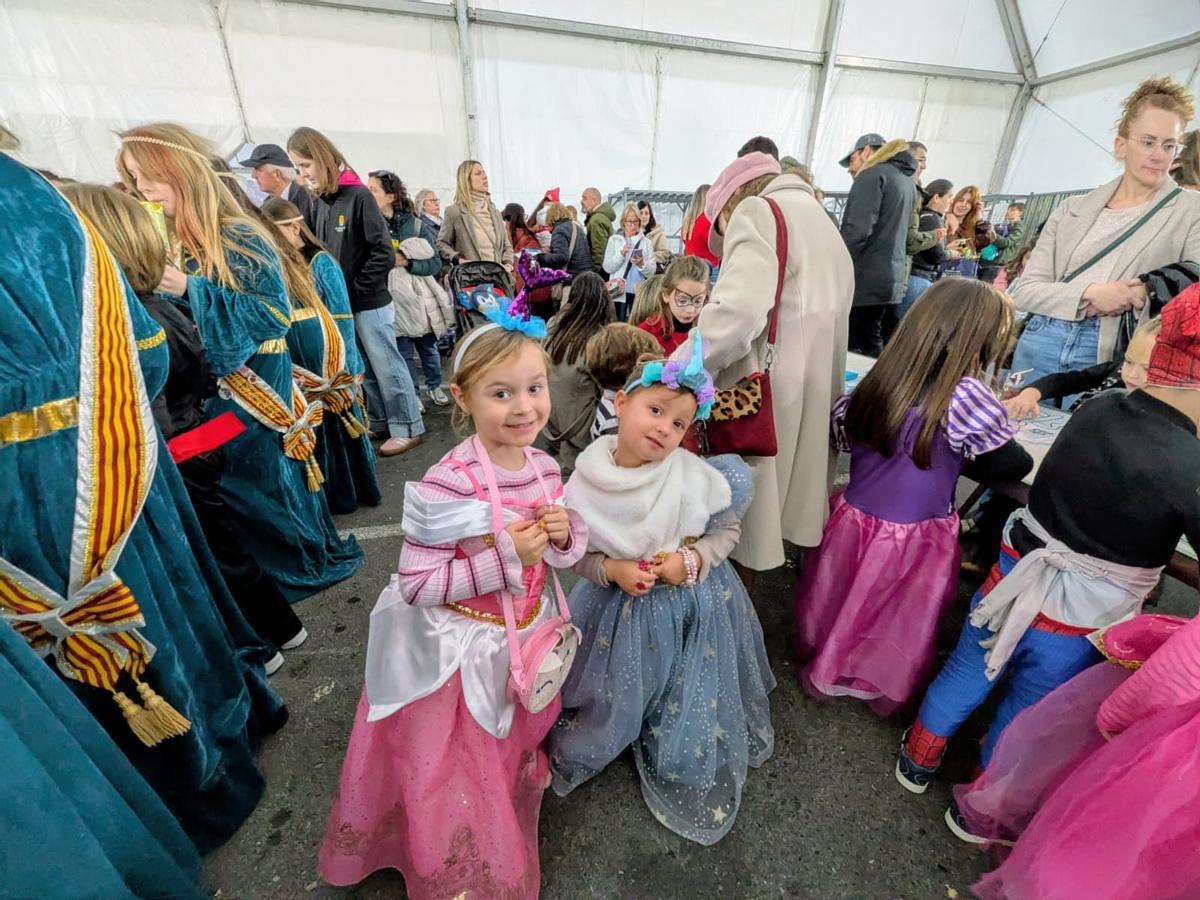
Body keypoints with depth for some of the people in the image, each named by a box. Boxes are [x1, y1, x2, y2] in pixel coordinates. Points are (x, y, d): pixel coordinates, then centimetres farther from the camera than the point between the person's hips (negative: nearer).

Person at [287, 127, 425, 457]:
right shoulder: (322, 200, 10)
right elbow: (323, 251, 16)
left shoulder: (358, 195, -10)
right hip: (341, 303, 7)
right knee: (363, 368, 13)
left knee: (387, 367, 0)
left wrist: (356, 289, -13)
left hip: (369, 303, -7)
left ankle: (407, 428, 10)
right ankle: (379, 423, 26)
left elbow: (384, 254, -15)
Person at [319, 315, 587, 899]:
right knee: (461, 778, 19)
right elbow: (414, 586, -25)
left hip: (527, 640, 6)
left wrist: (565, 535, -19)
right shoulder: (449, 484, -29)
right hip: (460, 653, -6)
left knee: (512, 754, 32)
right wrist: (505, 560, -30)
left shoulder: (544, 467, -9)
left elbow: (564, 552, 4)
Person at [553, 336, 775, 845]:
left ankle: (687, 776, 52)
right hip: (620, 610, 0)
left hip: (692, 611, 1)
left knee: (688, 711, 20)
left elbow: (728, 528, -3)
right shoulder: (588, 481, -17)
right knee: (612, 701, 21)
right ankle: (594, 744, 56)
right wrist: (611, 570, -22)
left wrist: (691, 559, -20)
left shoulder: (695, 476, -19)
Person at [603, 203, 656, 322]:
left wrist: (641, 264, -17)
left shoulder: (646, 242, 8)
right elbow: (607, 267, -3)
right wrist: (621, 253, -14)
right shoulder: (614, 240, 6)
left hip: (640, 293, 1)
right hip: (620, 292, -1)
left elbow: (652, 271, 1)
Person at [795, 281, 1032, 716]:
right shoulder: (963, 396, -22)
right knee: (899, 626, 21)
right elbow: (1013, 465, -11)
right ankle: (886, 691, 45)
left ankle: (822, 668, 47)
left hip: (855, 521, 4)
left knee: (843, 605, 26)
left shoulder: (881, 378, -9)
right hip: (911, 541, -4)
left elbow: (840, 429, 5)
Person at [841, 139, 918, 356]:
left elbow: (858, 230, -17)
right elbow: (895, 231, 23)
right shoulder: (907, 181, 20)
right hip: (890, 277, 8)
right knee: (871, 342, 12)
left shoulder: (873, 174, -6)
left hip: (863, 278, -8)